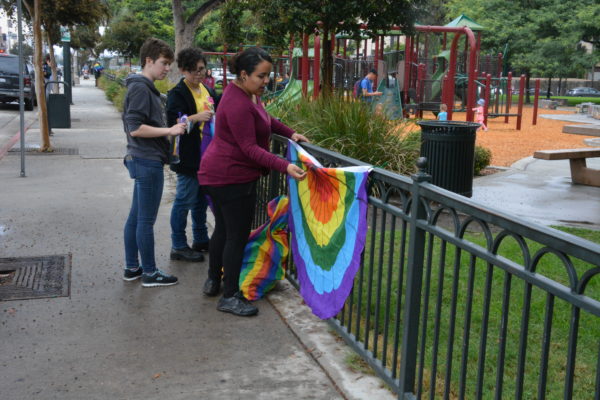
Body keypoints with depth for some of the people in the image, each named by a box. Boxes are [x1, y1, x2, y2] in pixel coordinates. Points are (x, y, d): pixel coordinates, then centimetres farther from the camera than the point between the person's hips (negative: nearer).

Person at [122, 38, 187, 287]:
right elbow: (135, 128, -22)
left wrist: (172, 130, 13)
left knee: (136, 217, 15)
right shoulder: (140, 88, -15)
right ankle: (149, 273, 7)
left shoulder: (145, 87, 16)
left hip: (142, 161, 10)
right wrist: (169, 131, -19)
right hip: (148, 162, -10)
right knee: (146, 220, -2)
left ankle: (132, 268, 24)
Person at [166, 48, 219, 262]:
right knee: (184, 200, -2)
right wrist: (196, 117, -30)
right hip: (188, 156, -8)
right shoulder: (177, 94, -9)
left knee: (202, 199, 16)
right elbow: (173, 122, -19)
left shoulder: (208, 91, 14)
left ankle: (201, 240, 29)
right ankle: (178, 246, 8)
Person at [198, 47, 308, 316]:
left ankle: (213, 282, 34)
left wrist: (290, 133, 16)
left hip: (216, 174, 11)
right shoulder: (238, 104, -24)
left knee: (222, 229, 20)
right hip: (233, 177, -11)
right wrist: (285, 167, -33)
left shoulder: (247, 93, 8)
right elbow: (250, 148, -27)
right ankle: (229, 297, 6)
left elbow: (264, 118, 26)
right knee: (237, 236, -3)